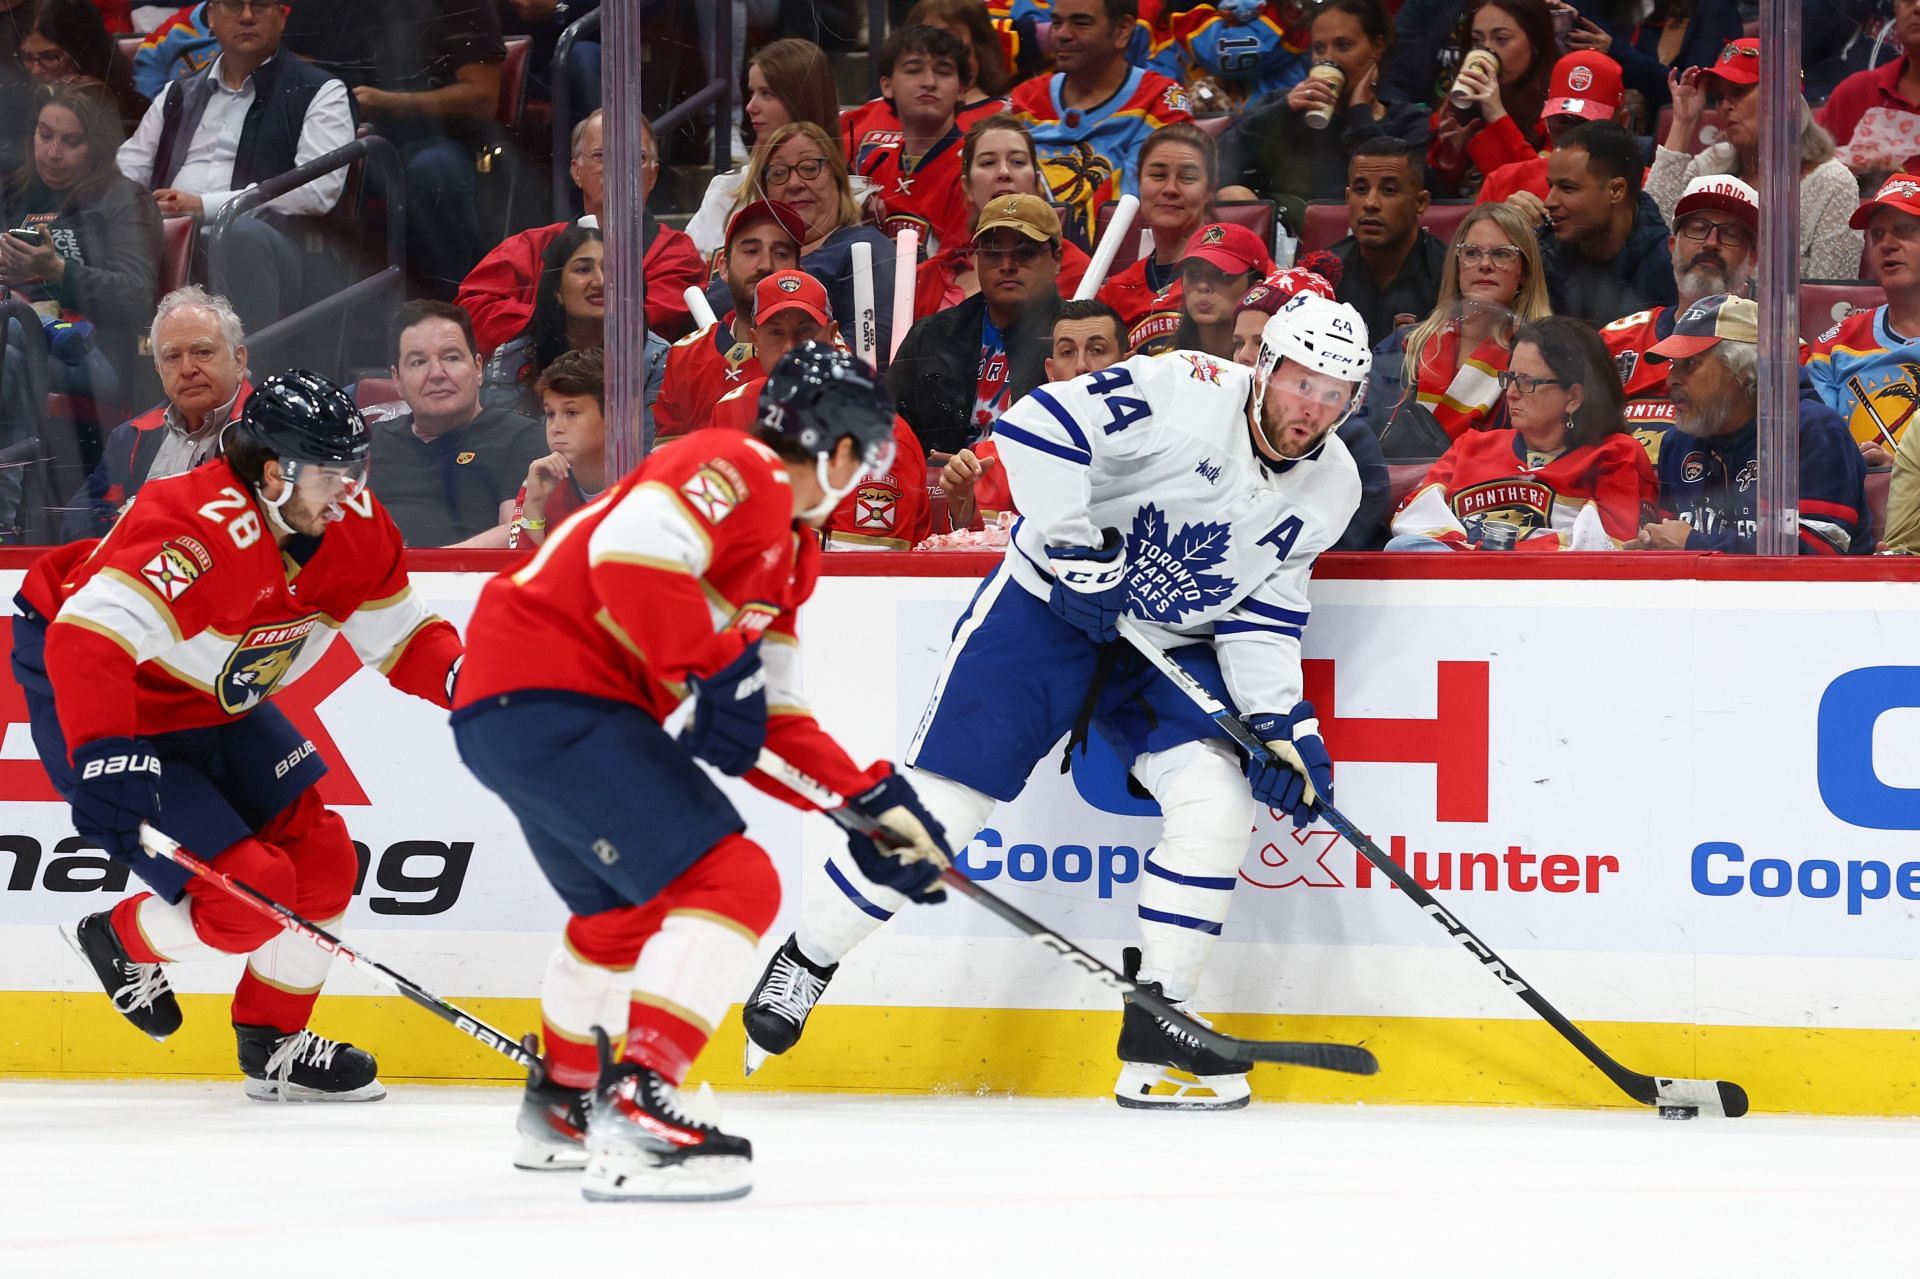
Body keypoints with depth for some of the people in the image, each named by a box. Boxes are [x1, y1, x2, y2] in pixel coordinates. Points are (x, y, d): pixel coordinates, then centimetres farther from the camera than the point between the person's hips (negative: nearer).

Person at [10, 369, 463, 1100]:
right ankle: (121, 942, 16)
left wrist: (460, 676, -19)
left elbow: (399, 634, 2)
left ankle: (273, 1045, 22)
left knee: (321, 863, 3)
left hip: (213, 706, 9)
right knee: (249, 895, -15)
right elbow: (89, 636, -42)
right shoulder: (205, 528, -35)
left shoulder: (350, 526, -8)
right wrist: (103, 758, -51)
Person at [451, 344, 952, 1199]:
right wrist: (710, 672, -24)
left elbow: (770, 719, 22)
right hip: (548, 698, -11)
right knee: (731, 885, -17)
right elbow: (632, 547, -27)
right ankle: (632, 1109, -25)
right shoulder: (738, 472, -9)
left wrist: (872, 802, 15)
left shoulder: (787, 548, 22)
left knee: (629, 903, 32)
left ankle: (563, 1099, 49)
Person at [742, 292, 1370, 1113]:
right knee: (941, 804, -9)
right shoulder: (1189, 393, -22)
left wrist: (1281, 726, -9)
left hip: (1173, 646, 5)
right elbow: (1036, 428, -28)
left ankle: (1154, 1042, -10)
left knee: (1220, 800, -18)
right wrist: (1077, 546, -28)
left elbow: (1261, 614, 3)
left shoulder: (1330, 487, -2)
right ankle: (803, 962, 13)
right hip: (1052, 606, -5)